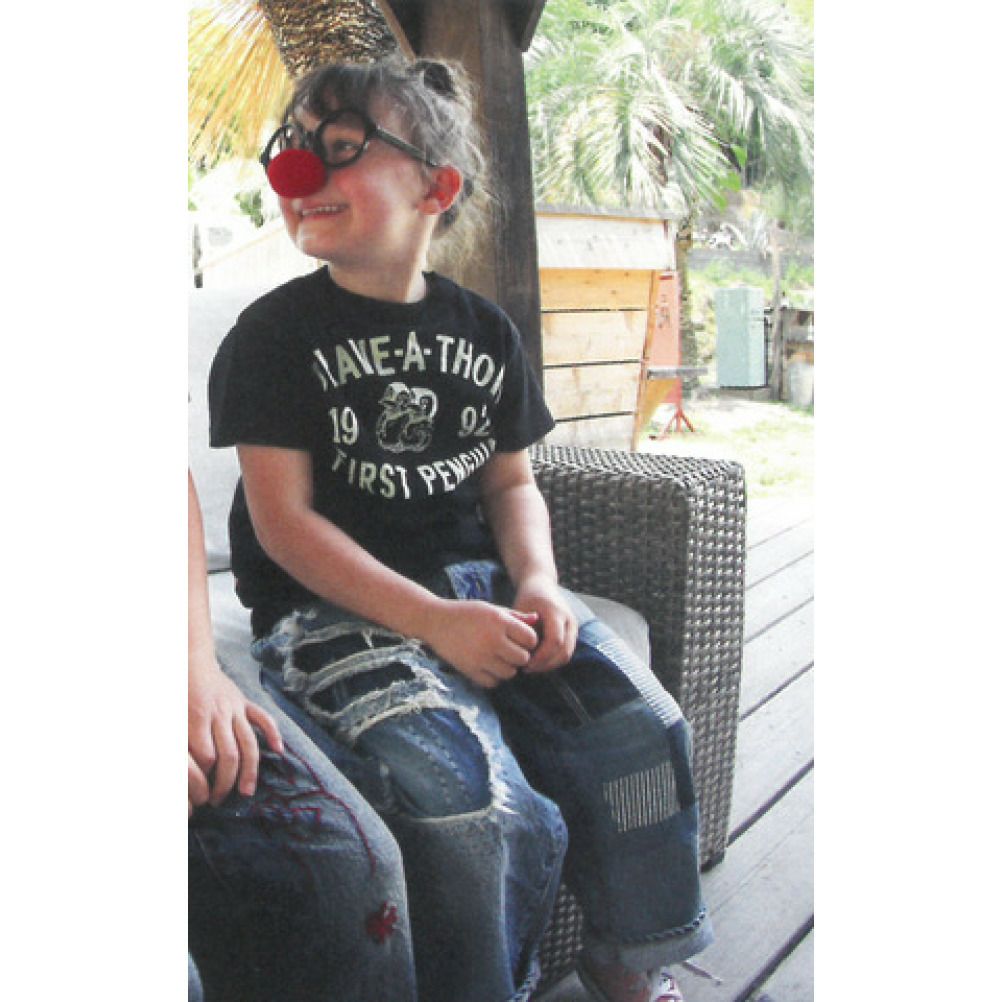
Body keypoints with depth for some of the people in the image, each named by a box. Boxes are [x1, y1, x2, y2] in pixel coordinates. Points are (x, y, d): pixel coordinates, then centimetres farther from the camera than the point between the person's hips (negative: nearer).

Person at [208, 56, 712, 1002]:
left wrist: (538, 582, -6)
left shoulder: (483, 329, 11)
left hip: (479, 581, 5)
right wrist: (434, 621, -20)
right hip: (335, 605, -4)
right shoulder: (275, 334, -3)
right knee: (486, 806, -26)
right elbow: (284, 520, -10)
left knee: (644, 727, -12)